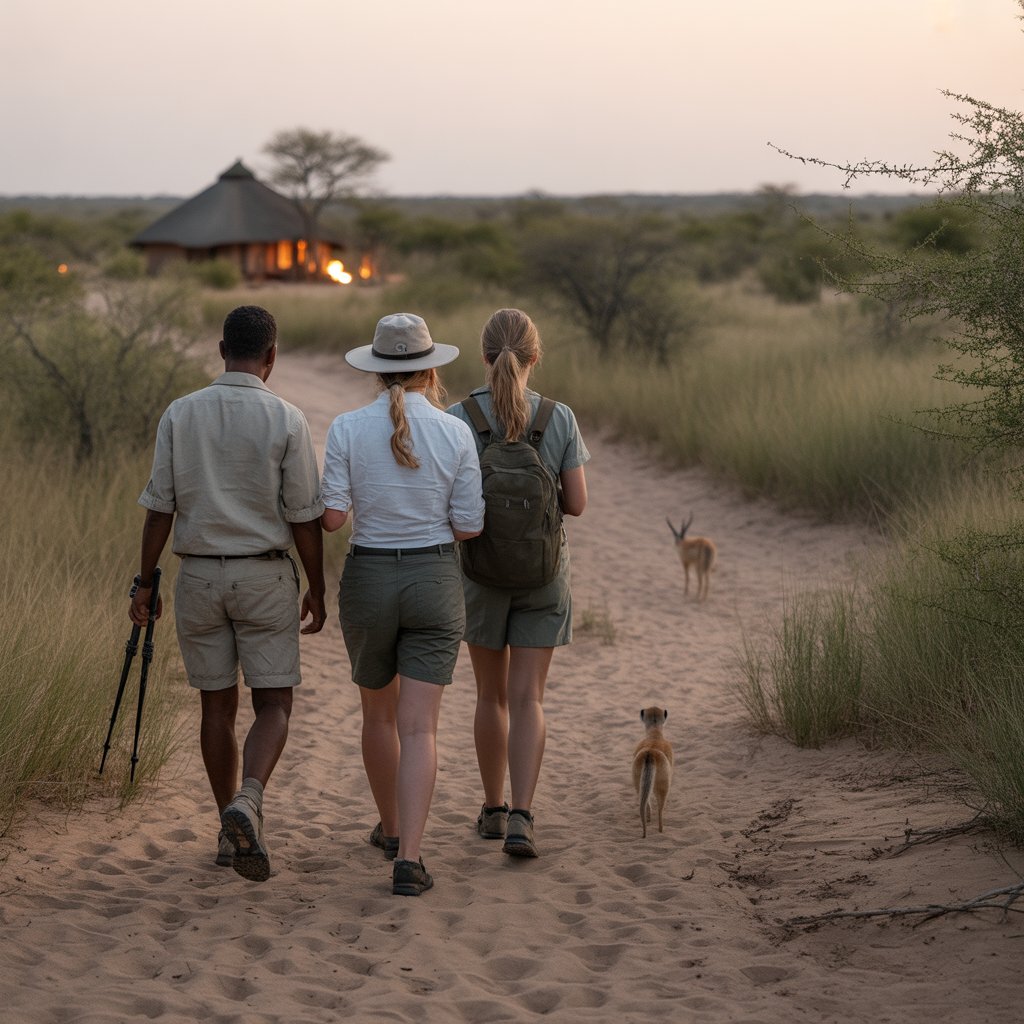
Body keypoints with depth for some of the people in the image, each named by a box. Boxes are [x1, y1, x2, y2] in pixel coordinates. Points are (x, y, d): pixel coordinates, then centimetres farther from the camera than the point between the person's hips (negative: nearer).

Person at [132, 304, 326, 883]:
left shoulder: (180, 415, -1)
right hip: (265, 575, -3)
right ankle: (248, 803, -23)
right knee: (274, 705, 2)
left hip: (199, 574, 3)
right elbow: (305, 516, -7)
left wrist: (145, 583, 6)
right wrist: (317, 589, 2)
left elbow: (160, 507, -1)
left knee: (218, 705, 12)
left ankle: (232, 830, 18)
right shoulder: (286, 421, -8)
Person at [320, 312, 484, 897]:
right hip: (435, 582, -1)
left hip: (368, 581, 1)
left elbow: (332, 517, -10)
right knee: (419, 728, -2)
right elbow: (468, 527, -6)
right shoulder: (455, 434, -7)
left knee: (379, 713, 22)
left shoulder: (349, 430, -8)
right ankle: (407, 859, -14)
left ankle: (392, 829, 40)